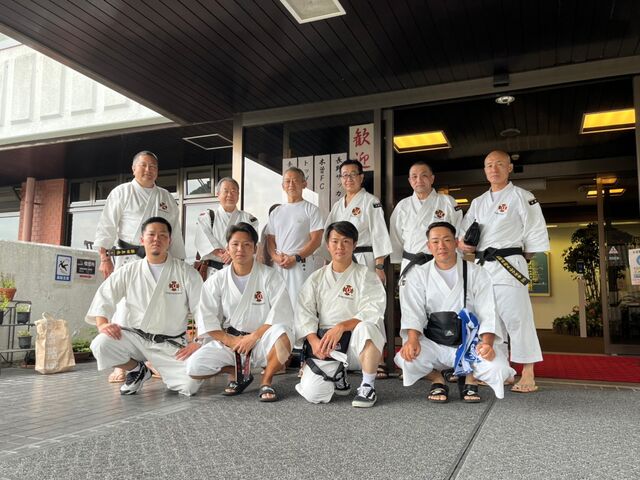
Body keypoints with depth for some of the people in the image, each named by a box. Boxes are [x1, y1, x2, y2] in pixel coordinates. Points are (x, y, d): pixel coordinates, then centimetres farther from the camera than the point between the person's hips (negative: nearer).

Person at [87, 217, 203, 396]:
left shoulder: (186, 273, -3)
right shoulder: (129, 271, 5)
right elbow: (104, 297, 6)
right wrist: (102, 324, -13)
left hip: (170, 344, -2)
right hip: (135, 337, 2)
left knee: (191, 384, -23)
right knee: (100, 345, -26)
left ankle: (169, 374, 17)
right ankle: (137, 370, 6)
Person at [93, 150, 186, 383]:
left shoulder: (166, 198, 17)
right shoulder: (122, 192, 6)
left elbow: (175, 233, 18)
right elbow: (107, 226, 0)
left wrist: (179, 263, 14)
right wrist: (104, 257, -9)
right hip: (128, 259, -3)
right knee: (125, 307, -8)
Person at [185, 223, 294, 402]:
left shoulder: (269, 276, -5)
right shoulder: (217, 280, 2)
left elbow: (281, 314, -13)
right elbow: (207, 320, -1)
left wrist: (252, 338, -18)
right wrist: (230, 341, -12)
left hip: (262, 341, -3)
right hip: (229, 341, 3)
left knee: (282, 336, -36)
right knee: (193, 367, -17)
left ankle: (266, 381, -7)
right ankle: (239, 373, 10)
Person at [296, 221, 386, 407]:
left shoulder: (366, 276, 2)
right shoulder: (317, 278, 11)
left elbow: (373, 312, -11)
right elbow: (304, 312, 3)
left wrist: (341, 326, -24)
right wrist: (314, 341, -14)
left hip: (356, 342, -2)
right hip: (325, 344, 2)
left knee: (366, 328, -38)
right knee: (312, 394, -18)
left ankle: (368, 387, -14)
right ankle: (337, 376, 19)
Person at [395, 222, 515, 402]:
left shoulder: (476, 274, 0)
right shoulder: (418, 274, 1)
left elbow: (488, 313, -5)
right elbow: (413, 311, -9)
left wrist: (487, 343, -24)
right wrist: (412, 339, -28)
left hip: (469, 344, 0)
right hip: (434, 345, 0)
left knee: (498, 367, -27)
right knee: (407, 358, -30)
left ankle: (470, 378, 10)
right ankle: (437, 380, 5)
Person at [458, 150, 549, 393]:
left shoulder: (522, 197, 1)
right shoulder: (478, 202, 17)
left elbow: (535, 234, -1)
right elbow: (464, 233, 19)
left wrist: (521, 259, 0)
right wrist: (462, 243, -1)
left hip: (508, 266, -6)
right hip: (482, 266, 6)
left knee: (517, 317, -9)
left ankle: (528, 375, 0)